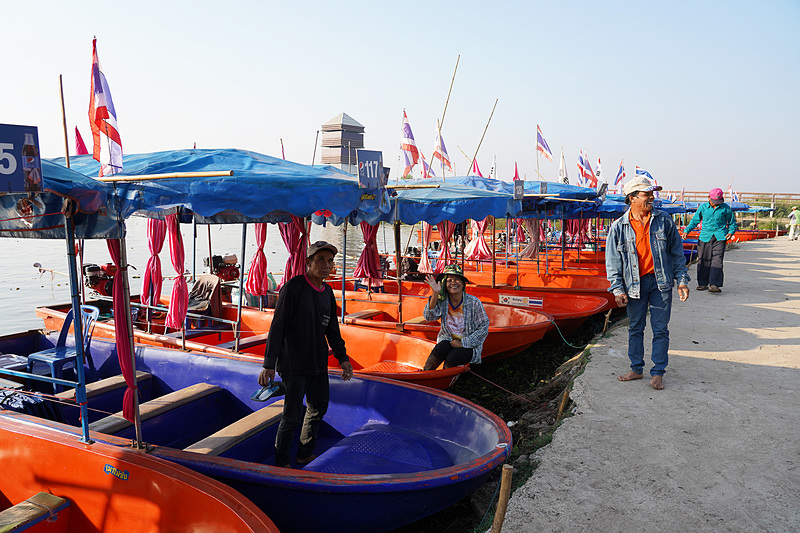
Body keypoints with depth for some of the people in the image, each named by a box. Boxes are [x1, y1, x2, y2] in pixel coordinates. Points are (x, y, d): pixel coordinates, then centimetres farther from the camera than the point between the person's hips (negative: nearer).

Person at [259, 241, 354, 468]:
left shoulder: (328, 292, 8)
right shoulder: (293, 287, -13)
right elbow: (277, 327, -15)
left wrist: (342, 357, 13)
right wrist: (269, 364, -17)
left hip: (319, 364, 8)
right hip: (294, 364, -7)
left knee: (318, 408, 16)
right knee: (292, 415, -3)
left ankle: (305, 454, 34)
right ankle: (282, 461, 18)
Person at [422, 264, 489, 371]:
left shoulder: (474, 302, -12)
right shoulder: (441, 301, -5)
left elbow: (484, 328, -9)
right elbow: (429, 317, -19)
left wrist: (463, 343, -15)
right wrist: (435, 294, -28)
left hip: (469, 344, -2)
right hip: (447, 339, 2)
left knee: (452, 358, -29)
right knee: (440, 350, -30)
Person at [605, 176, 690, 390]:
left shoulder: (664, 221, 2)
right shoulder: (618, 227, -2)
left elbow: (677, 252, 8)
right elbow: (613, 261, 0)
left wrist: (682, 280, 3)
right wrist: (617, 289, -6)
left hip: (661, 282, 0)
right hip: (635, 284, 0)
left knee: (660, 329, 3)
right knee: (635, 328, 10)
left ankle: (658, 373, 14)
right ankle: (636, 369, 25)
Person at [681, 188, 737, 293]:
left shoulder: (725, 208, 7)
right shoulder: (702, 207, 9)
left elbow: (732, 222, 18)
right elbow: (695, 221, 15)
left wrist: (731, 232, 0)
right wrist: (686, 231, 1)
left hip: (720, 237, -1)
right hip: (705, 236, 1)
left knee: (717, 260, -13)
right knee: (703, 260, 0)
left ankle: (714, 284, -15)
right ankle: (703, 283, 14)